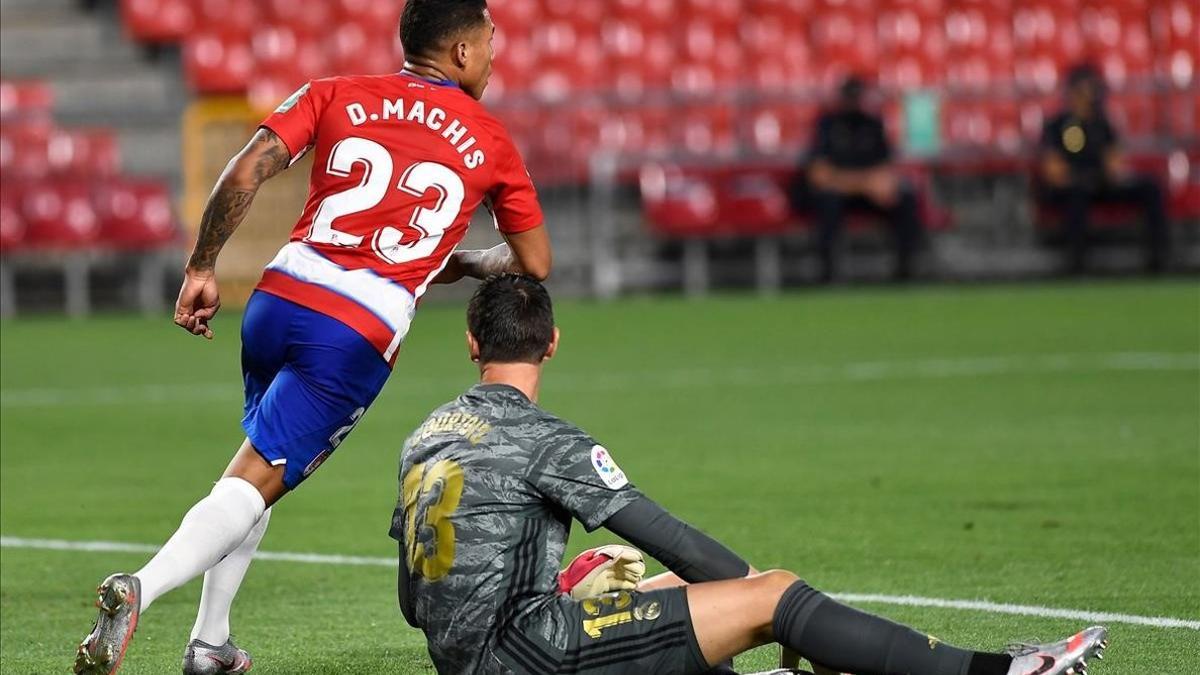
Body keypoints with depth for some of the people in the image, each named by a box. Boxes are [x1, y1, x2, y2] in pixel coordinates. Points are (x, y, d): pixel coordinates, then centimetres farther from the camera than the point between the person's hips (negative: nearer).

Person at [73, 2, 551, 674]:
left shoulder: (337, 95, 12)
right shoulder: (490, 141, 10)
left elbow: (246, 171, -1)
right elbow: (535, 264, 17)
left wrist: (202, 269, 6)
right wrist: (459, 264, 34)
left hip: (279, 298, 4)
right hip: (361, 337, -3)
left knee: (256, 465, 24)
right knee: (257, 481, -7)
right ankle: (140, 587, -31)